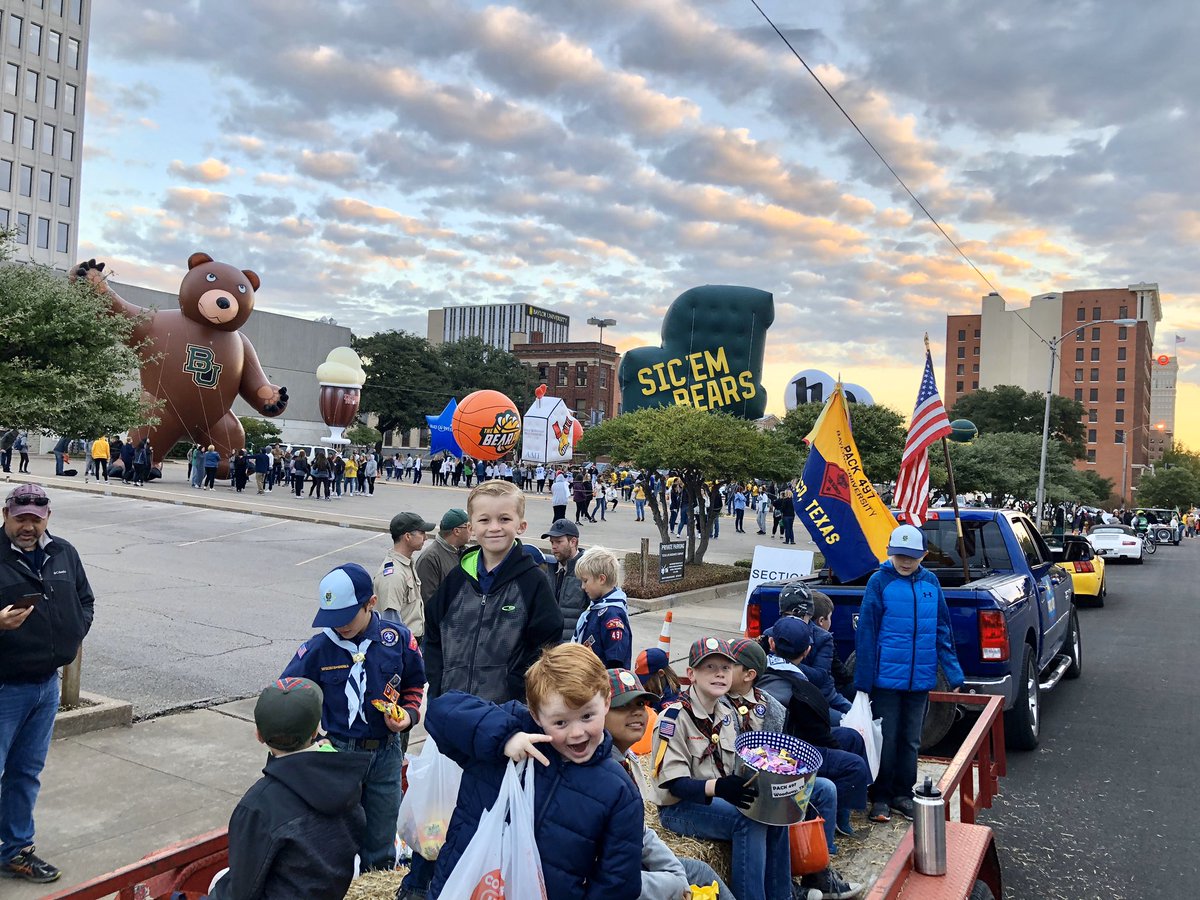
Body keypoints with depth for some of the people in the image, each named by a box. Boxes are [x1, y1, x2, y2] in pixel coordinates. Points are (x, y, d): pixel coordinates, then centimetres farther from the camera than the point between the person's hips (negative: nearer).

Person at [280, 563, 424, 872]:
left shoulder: (398, 639, -9)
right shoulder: (319, 648, -11)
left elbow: (414, 685, 8)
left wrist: (409, 714, -9)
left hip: (386, 751, 1)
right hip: (339, 752, -1)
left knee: (381, 837, 16)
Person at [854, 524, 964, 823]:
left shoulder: (930, 582, 3)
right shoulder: (880, 581, -10)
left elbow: (943, 631, 9)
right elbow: (866, 633, -9)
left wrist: (954, 675, 6)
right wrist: (863, 682, -11)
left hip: (920, 679, 4)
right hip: (886, 678, -4)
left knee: (911, 740, 15)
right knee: (886, 740, 4)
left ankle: (903, 794, 29)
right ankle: (880, 797, 19)